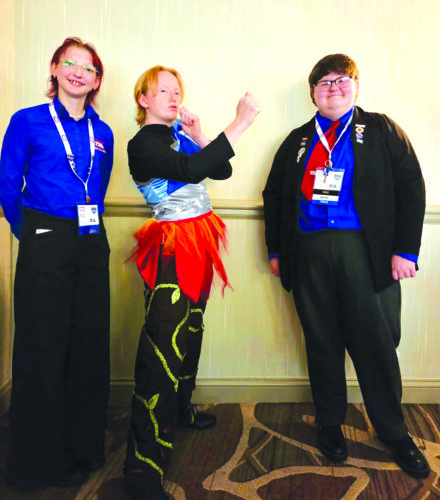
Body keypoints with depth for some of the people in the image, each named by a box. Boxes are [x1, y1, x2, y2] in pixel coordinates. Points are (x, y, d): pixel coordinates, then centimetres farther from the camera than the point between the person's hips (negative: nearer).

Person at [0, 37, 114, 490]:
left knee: (90, 344, 8)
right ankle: (40, 460, 19)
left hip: (92, 245, 5)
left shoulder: (102, 132, 12)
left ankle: (84, 448, 26)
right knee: (43, 348, 2)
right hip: (45, 245, -4)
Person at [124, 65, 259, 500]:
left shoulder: (180, 133, 13)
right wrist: (239, 124, -28)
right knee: (164, 343, -13)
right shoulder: (142, 144, -12)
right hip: (173, 246, -9)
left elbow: (221, 171, 10)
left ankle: (180, 409, 42)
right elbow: (191, 170, -29)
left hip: (199, 241, 9)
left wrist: (198, 138, -3)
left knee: (190, 329, 20)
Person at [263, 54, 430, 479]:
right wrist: (275, 249, 12)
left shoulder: (381, 130, 9)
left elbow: (411, 188, 2)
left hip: (366, 251, -2)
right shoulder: (297, 141, 18)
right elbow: (274, 196, 19)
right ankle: (330, 425, 26)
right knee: (322, 342, 8)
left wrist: (405, 250, -7)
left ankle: (393, 432, 20)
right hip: (309, 253, 3)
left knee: (376, 343, 0)